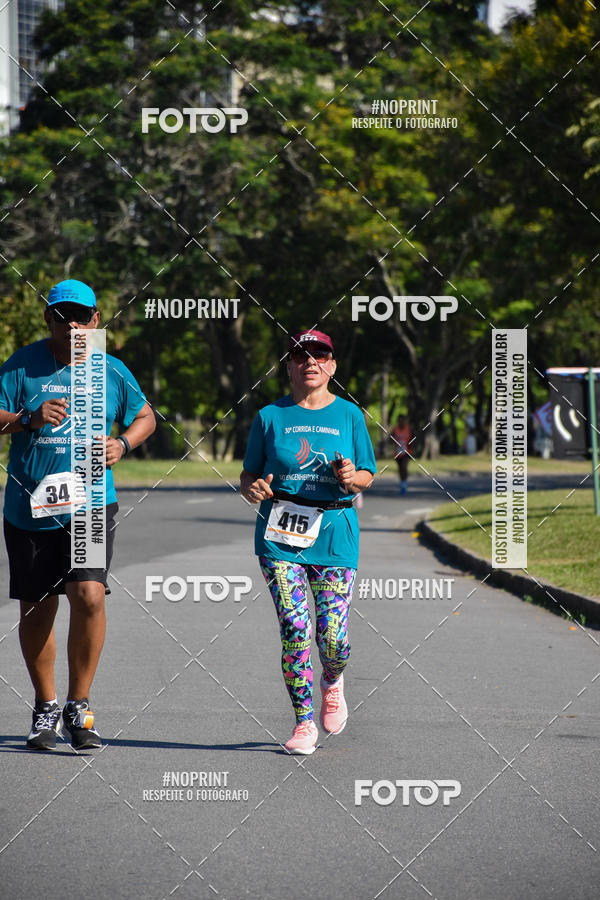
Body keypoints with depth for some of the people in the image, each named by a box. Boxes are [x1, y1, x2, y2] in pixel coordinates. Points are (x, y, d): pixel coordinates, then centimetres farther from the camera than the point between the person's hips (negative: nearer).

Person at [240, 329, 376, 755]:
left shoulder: (349, 415, 8)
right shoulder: (271, 416, 7)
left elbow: (367, 476, 12)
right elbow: (249, 474, 11)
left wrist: (352, 478, -11)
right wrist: (253, 488, -12)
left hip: (334, 531, 0)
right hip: (280, 531, 0)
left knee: (333, 636, -5)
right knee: (295, 628, -11)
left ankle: (333, 682, 31)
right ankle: (304, 722, 2)